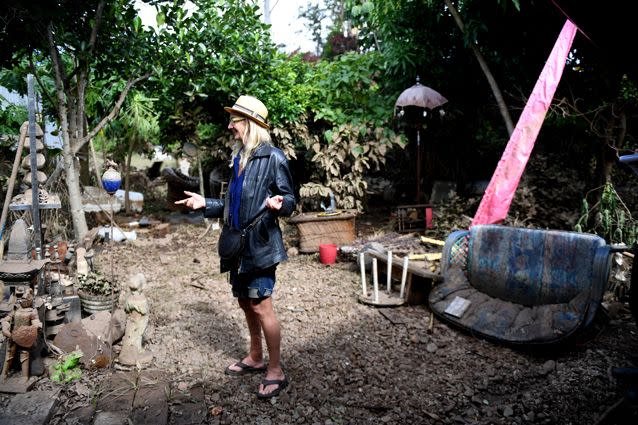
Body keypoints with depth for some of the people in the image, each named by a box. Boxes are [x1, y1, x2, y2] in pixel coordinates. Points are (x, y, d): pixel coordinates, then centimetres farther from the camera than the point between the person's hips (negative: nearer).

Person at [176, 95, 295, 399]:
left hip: (260, 244, -8)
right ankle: (255, 358, 34)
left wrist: (279, 203, -33)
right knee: (245, 302, 16)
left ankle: (276, 371, 9)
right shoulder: (239, 158, 13)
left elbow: (290, 200, -12)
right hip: (239, 244, 8)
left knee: (261, 305, -6)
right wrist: (205, 204, 13)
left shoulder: (272, 158, -11)